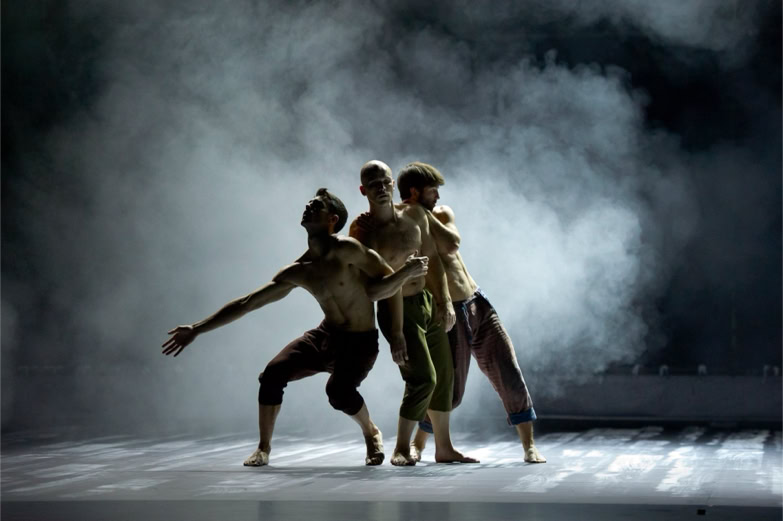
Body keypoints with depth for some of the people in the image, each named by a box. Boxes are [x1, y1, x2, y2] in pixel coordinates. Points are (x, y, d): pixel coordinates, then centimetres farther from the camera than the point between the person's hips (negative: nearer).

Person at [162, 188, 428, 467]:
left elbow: (383, 285, -10)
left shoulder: (346, 250, -18)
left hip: (360, 341, -5)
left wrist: (406, 273, -34)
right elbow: (245, 303, 3)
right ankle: (263, 448, 1)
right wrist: (197, 329, 3)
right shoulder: (297, 272, -2)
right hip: (325, 335, 5)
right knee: (272, 374, -16)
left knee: (338, 391, -31)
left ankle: (372, 435, 0)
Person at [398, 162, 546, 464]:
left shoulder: (442, 214, 6)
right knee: (450, 392, -7)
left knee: (509, 375, 0)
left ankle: (529, 445, 9)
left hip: (478, 305, 5)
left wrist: (425, 214, -20)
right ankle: (417, 445, 16)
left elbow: (451, 244, -14)